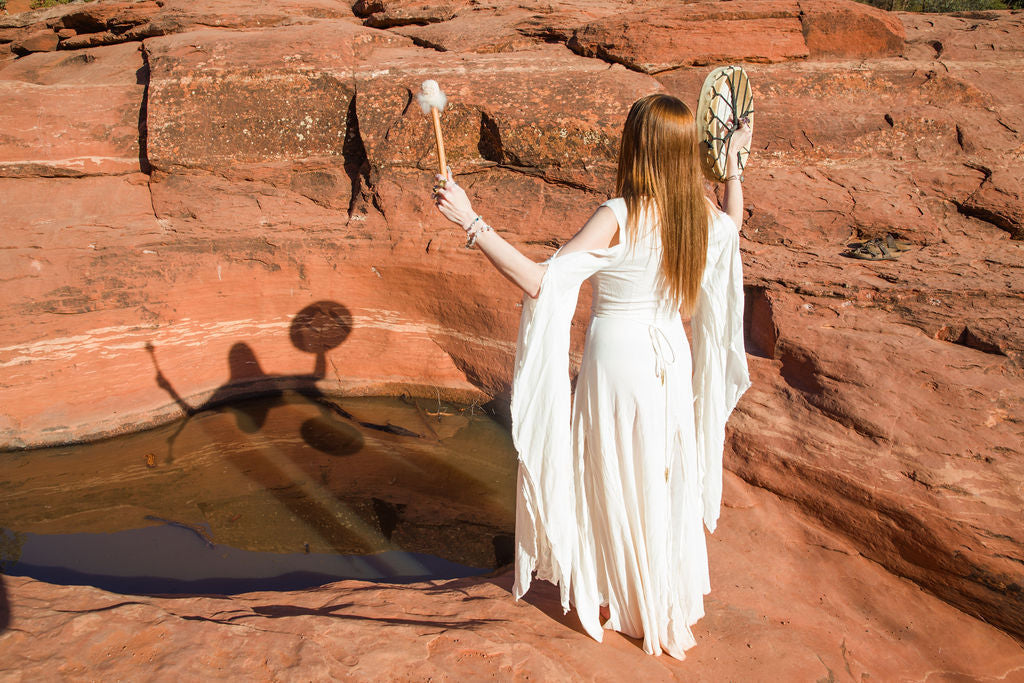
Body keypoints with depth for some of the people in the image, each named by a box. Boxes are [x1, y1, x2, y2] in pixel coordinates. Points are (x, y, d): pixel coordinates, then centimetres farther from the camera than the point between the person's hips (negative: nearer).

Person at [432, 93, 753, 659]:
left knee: (617, 481, 14)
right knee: (668, 478, 21)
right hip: (673, 355, 6)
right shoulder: (704, 214, -6)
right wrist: (735, 163, 29)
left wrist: (471, 222, -30)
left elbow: (539, 280, -30)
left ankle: (623, 604, 33)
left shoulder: (619, 218, -25)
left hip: (617, 355, -5)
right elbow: (733, 228, 20)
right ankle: (672, 598, 39)